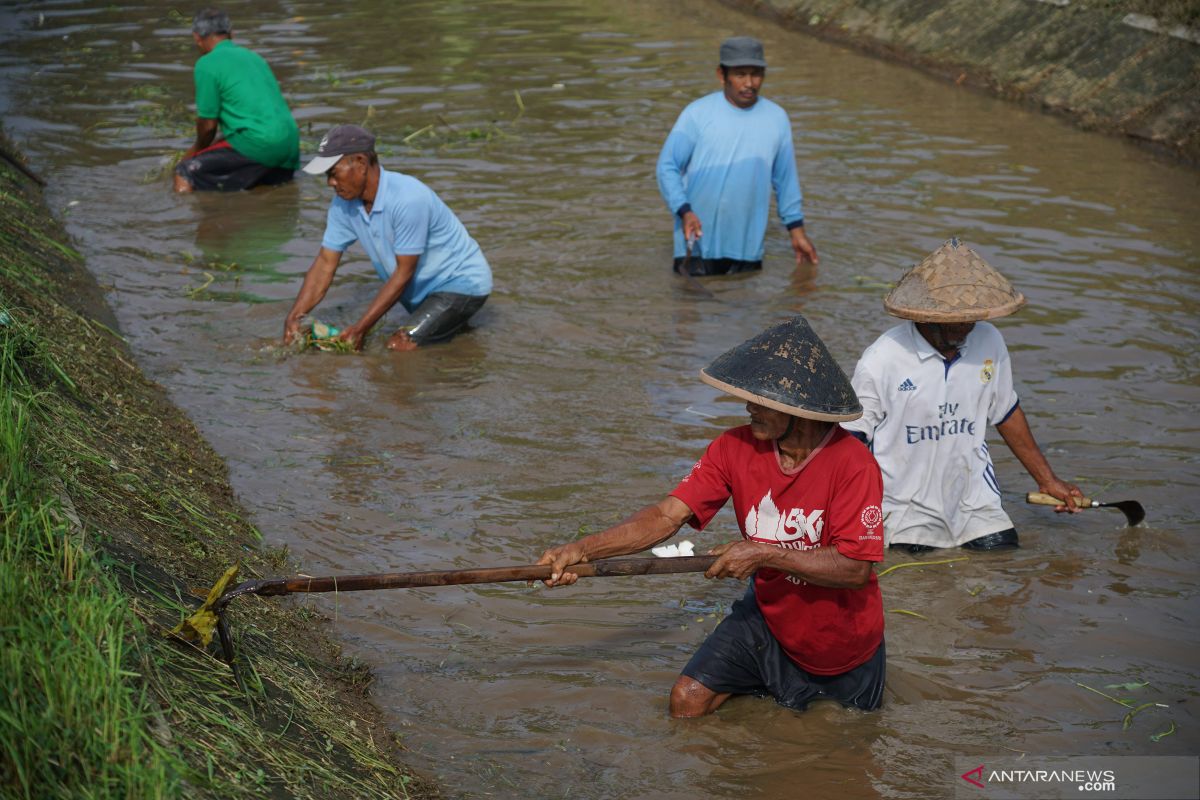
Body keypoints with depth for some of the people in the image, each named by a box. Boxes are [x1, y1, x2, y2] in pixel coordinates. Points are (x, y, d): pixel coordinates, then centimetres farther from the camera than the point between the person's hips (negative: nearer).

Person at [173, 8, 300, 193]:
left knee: (184, 174, -9)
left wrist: (197, 149, 22)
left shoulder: (207, 64, -2)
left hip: (259, 143, -7)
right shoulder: (254, 57, 21)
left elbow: (208, 124, 0)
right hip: (290, 143, 7)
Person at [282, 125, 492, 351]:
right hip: (422, 289, 8)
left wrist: (359, 329, -26)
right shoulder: (343, 205, -8)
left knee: (400, 346, -20)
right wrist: (294, 317, -15)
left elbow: (403, 273, -26)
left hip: (462, 281, -8)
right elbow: (325, 263, -3)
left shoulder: (408, 199, -32)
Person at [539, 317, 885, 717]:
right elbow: (667, 515, -19)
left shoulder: (853, 465, -26)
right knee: (687, 700, -10)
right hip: (770, 619, 3)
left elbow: (855, 568, -30)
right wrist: (582, 549, -31)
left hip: (844, 644, -3)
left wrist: (766, 554, -33)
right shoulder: (735, 448, -13)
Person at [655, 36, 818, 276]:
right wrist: (684, 211, -20)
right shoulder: (697, 114, -5)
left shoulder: (777, 118, 5)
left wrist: (796, 229, 12)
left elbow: (785, 178, 13)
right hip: (697, 245, -3)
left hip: (748, 248, 3)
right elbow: (667, 167, -6)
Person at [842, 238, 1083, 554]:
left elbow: (1006, 413, 12)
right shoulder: (880, 362, -16)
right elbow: (852, 440, -8)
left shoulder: (989, 343, -3)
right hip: (907, 513, -4)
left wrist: (1047, 479, 18)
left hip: (976, 504, 4)